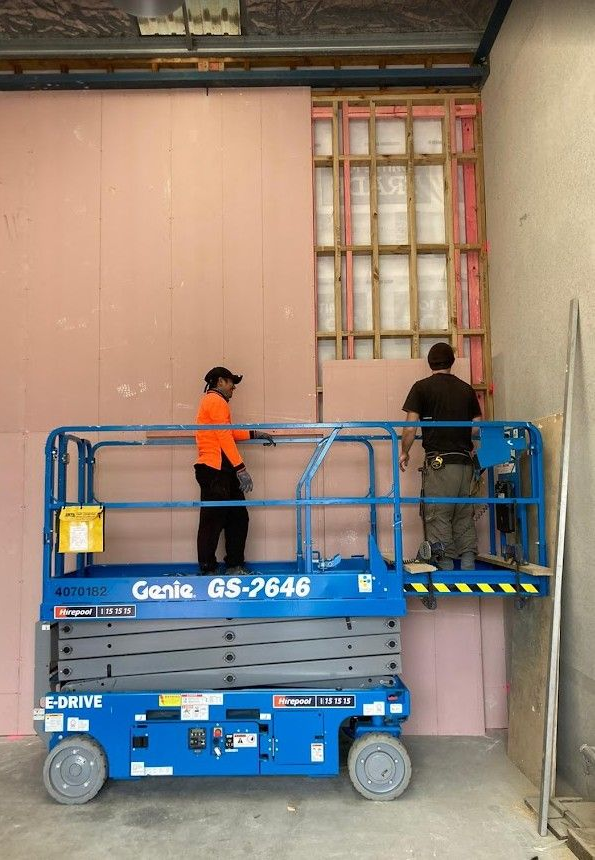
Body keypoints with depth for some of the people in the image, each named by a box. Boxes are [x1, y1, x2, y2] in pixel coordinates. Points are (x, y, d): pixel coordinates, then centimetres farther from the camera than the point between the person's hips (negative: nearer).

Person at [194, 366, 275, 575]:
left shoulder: (211, 401, 25)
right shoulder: (216, 401, -8)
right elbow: (224, 437, -17)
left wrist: (255, 434, 24)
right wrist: (241, 468, -19)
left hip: (222, 471, 11)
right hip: (216, 470, -11)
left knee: (238, 517, 12)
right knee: (213, 521, -6)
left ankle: (235, 565, 19)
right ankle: (207, 570, 0)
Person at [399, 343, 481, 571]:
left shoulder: (422, 387, -1)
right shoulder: (467, 389, 12)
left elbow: (410, 428, -6)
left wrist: (404, 452, 9)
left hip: (439, 461, -5)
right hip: (465, 462, 5)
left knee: (439, 518, -1)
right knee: (464, 518, 11)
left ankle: (446, 569, -1)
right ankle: (468, 568, 12)